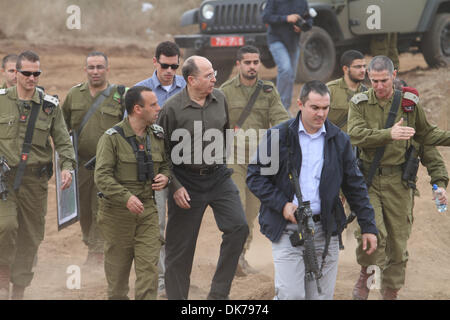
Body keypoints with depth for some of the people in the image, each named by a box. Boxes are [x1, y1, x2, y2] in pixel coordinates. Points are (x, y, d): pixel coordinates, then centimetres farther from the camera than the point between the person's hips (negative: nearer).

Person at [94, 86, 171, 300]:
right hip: (117, 210, -4)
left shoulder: (157, 136, 6)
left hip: (147, 209, 4)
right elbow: (102, 176, -17)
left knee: (149, 266, -7)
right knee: (117, 266, 9)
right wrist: (126, 197, -29)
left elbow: (166, 165, 19)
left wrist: (165, 178, -5)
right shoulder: (112, 137, -11)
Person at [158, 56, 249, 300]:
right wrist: (174, 187, -12)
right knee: (180, 246, 3)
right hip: (186, 181, -4)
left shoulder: (219, 99, 2)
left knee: (238, 227, -11)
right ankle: (176, 296, 16)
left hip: (218, 177, 4)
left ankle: (218, 293, -2)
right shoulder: (172, 108, -12)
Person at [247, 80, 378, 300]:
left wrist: (368, 226, 8)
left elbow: (355, 186, 12)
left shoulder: (339, 140, 8)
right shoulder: (278, 136, -1)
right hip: (288, 229, -3)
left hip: (325, 231, 3)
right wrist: (281, 205, -11)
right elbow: (255, 176, 1)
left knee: (321, 296, 5)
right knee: (291, 295, -12)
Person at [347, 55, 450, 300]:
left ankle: (391, 292, 18)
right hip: (367, 178, -2)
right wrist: (389, 135, -29)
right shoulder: (359, 103, 0)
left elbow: (425, 134, 18)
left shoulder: (409, 102, 5)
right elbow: (356, 135, -16)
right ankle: (365, 275, 5)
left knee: (398, 241, 5)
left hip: (398, 181, 2)